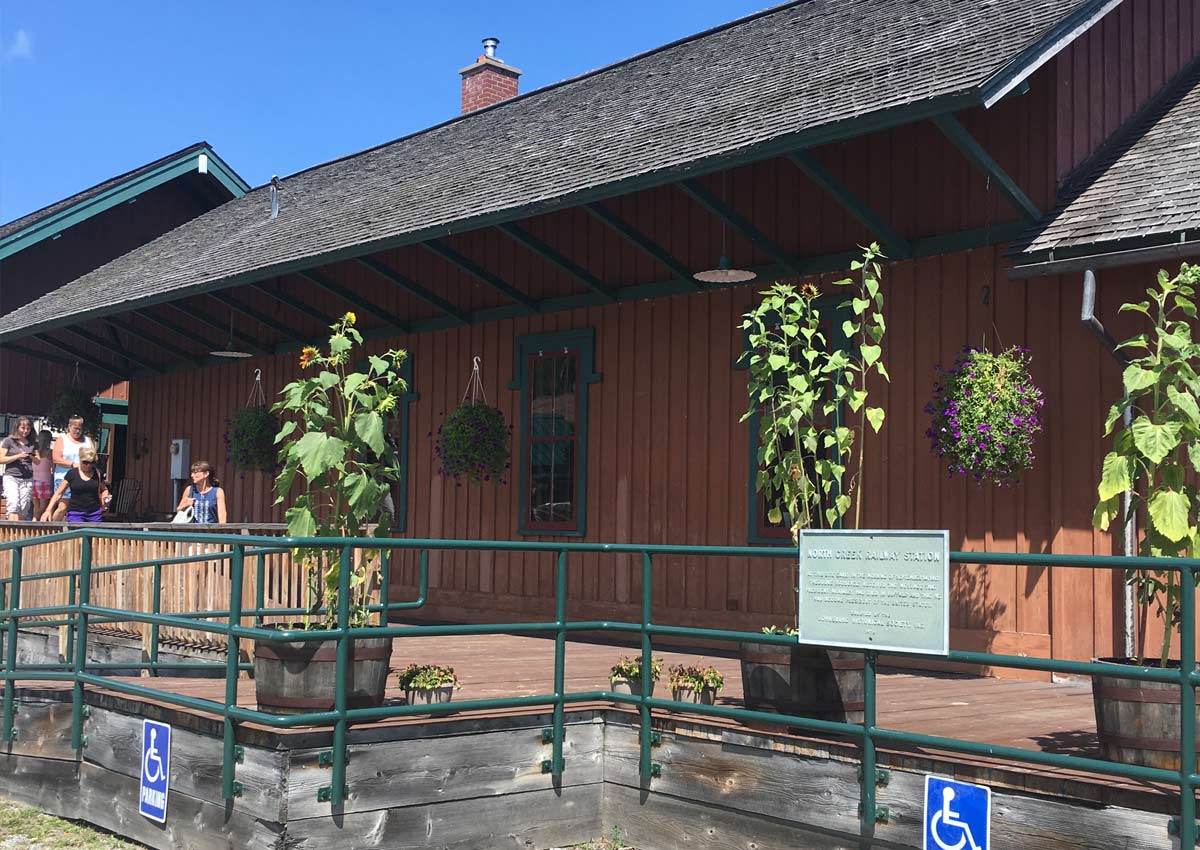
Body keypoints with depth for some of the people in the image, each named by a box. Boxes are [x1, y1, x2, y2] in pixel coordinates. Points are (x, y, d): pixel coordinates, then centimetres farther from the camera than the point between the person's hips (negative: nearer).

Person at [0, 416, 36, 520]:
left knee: (24, 510, 0)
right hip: (11, 477, -4)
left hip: (28, 480, 4)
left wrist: (32, 457, -2)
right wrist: (18, 456, -12)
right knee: (13, 505, -18)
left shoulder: (32, 443, 13)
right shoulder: (9, 441, 3)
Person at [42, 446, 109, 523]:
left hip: (95, 514, 2)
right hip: (75, 513, -2)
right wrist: (49, 510, -6)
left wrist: (105, 497, 2)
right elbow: (58, 494, 3)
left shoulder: (97, 474, 7)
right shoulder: (72, 474, 0)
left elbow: (104, 489, 24)